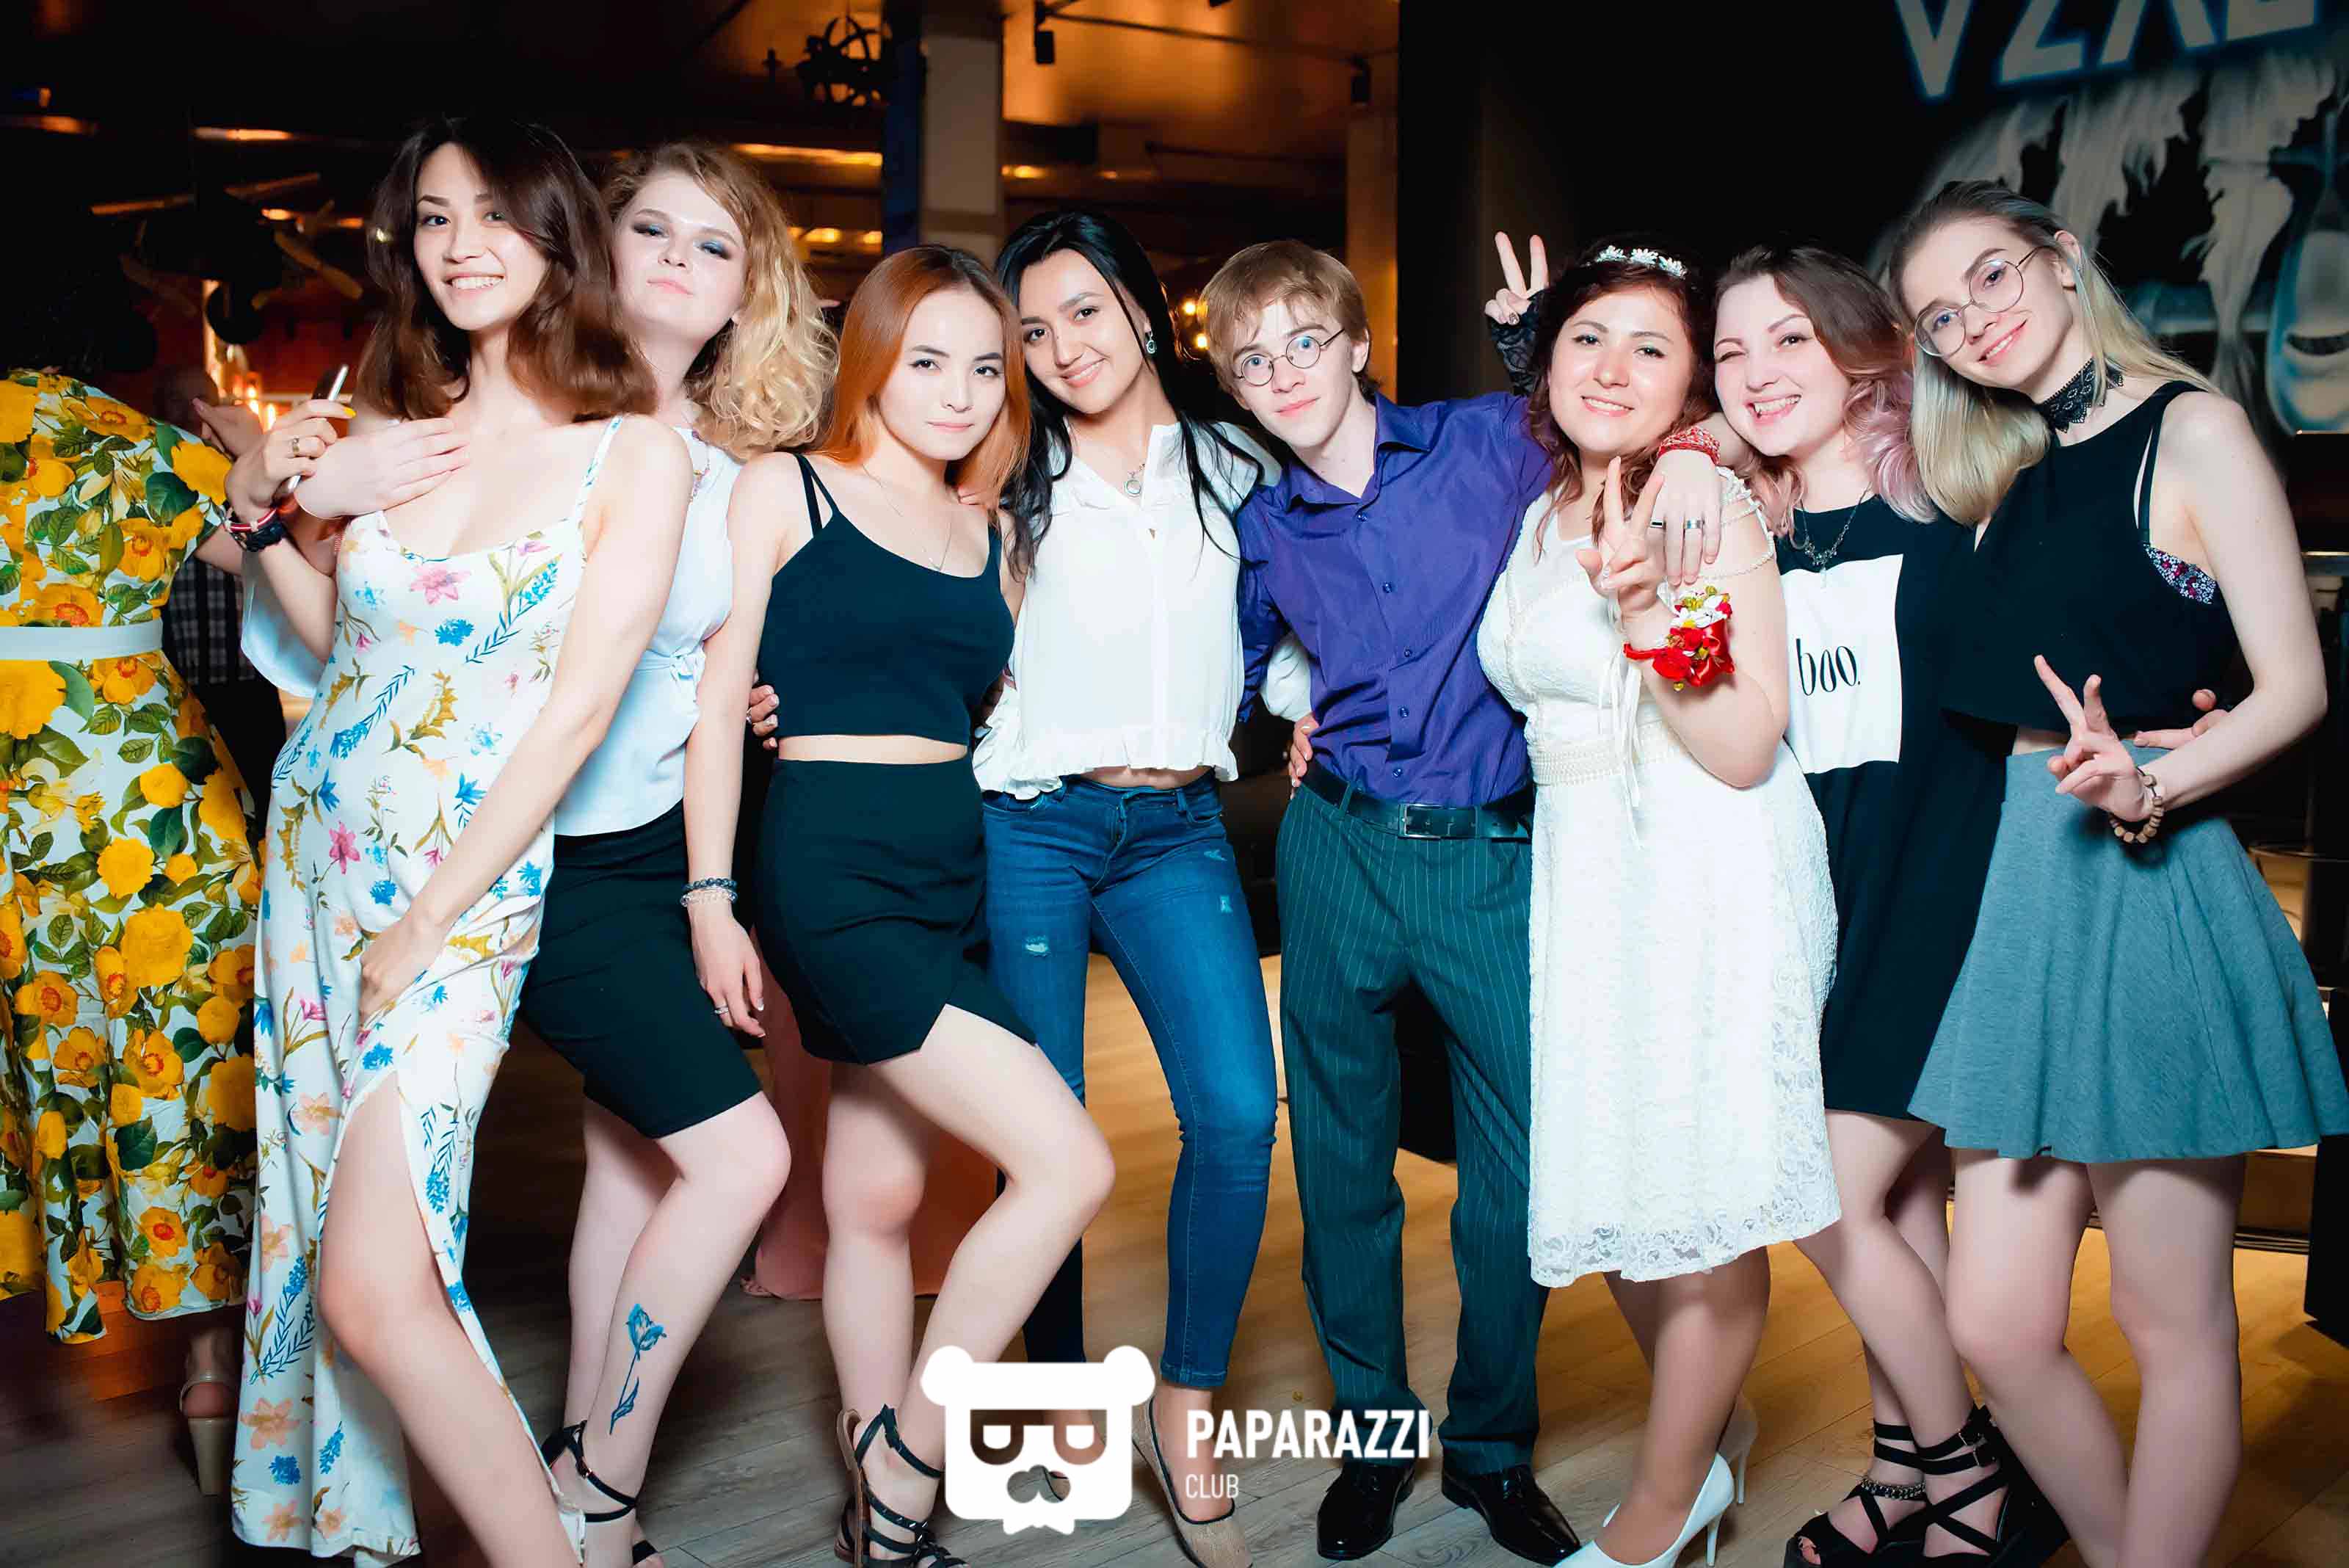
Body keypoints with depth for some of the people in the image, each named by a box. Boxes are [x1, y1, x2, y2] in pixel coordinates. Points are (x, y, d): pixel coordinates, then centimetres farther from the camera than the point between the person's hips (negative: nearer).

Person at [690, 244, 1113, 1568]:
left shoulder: (993, 531, 16)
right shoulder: (787, 491, 0)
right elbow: (719, 696, -3)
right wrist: (710, 891, -7)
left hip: (960, 868, 5)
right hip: (834, 863, -5)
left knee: (880, 1193, 13)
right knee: (1070, 1163, -13)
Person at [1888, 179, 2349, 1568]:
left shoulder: (2190, 427, -2)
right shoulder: (2014, 478, 17)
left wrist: (2149, 785, -23)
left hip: (2151, 895, -6)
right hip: (2026, 891, 6)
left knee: (2175, 1330, 5)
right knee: (2000, 1326, 7)